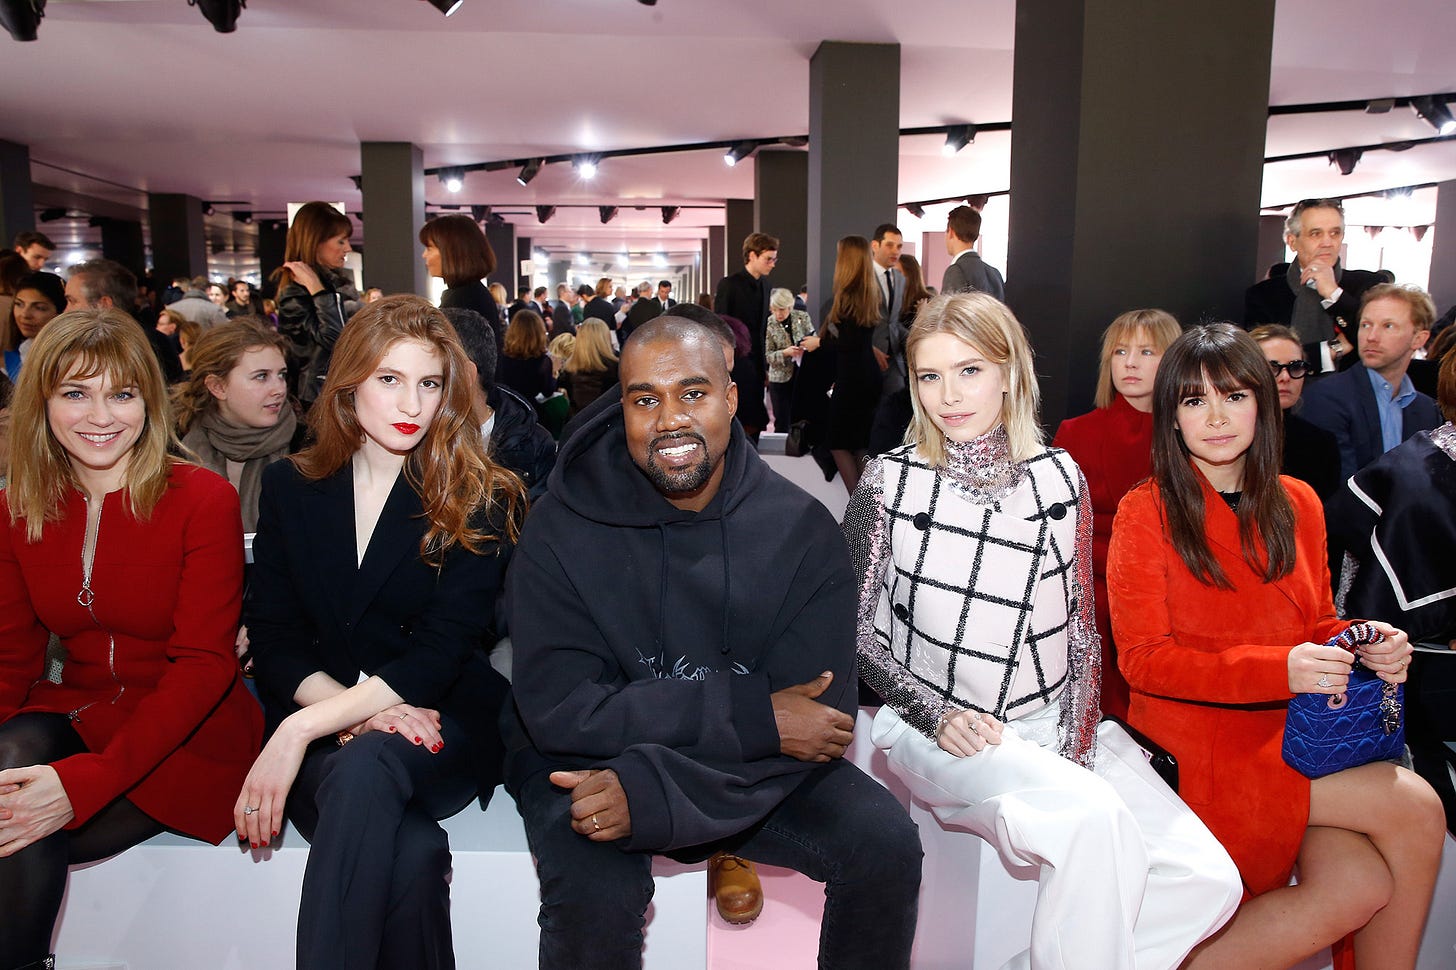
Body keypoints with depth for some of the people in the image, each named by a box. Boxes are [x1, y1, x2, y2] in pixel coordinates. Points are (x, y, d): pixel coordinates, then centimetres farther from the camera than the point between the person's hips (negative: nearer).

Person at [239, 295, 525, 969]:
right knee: (410, 850, -32)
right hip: (324, 724, 1)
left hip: (445, 724, -1)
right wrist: (359, 712, -15)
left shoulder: (481, 499, -1)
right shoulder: (289, 488, 9)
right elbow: (272, 641, 4)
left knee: (367, 767, -36)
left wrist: (301, 729, -20)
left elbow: (442, 651, -10)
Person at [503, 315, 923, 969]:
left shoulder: (802, 529, -9)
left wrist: (649, 792, -27)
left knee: (885, 843, -16)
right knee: (594, 891, -30)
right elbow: (560, 709, -18)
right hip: (587, 763, -1)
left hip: (753, 766, 2)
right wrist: (752, 716, -24)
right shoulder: (562, 528, -12)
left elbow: (820, 714, -14)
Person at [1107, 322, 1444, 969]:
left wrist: (1365, 643, -6)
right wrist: (1278, 669, -22)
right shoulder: (1147, 512, -6)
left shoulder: (1297, 504, 11)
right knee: (1415, 808, -17)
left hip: (1291, 730, 5)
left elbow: (1316, 624, 18)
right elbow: (1142, 660, -10)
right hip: (1195, 737, -5)